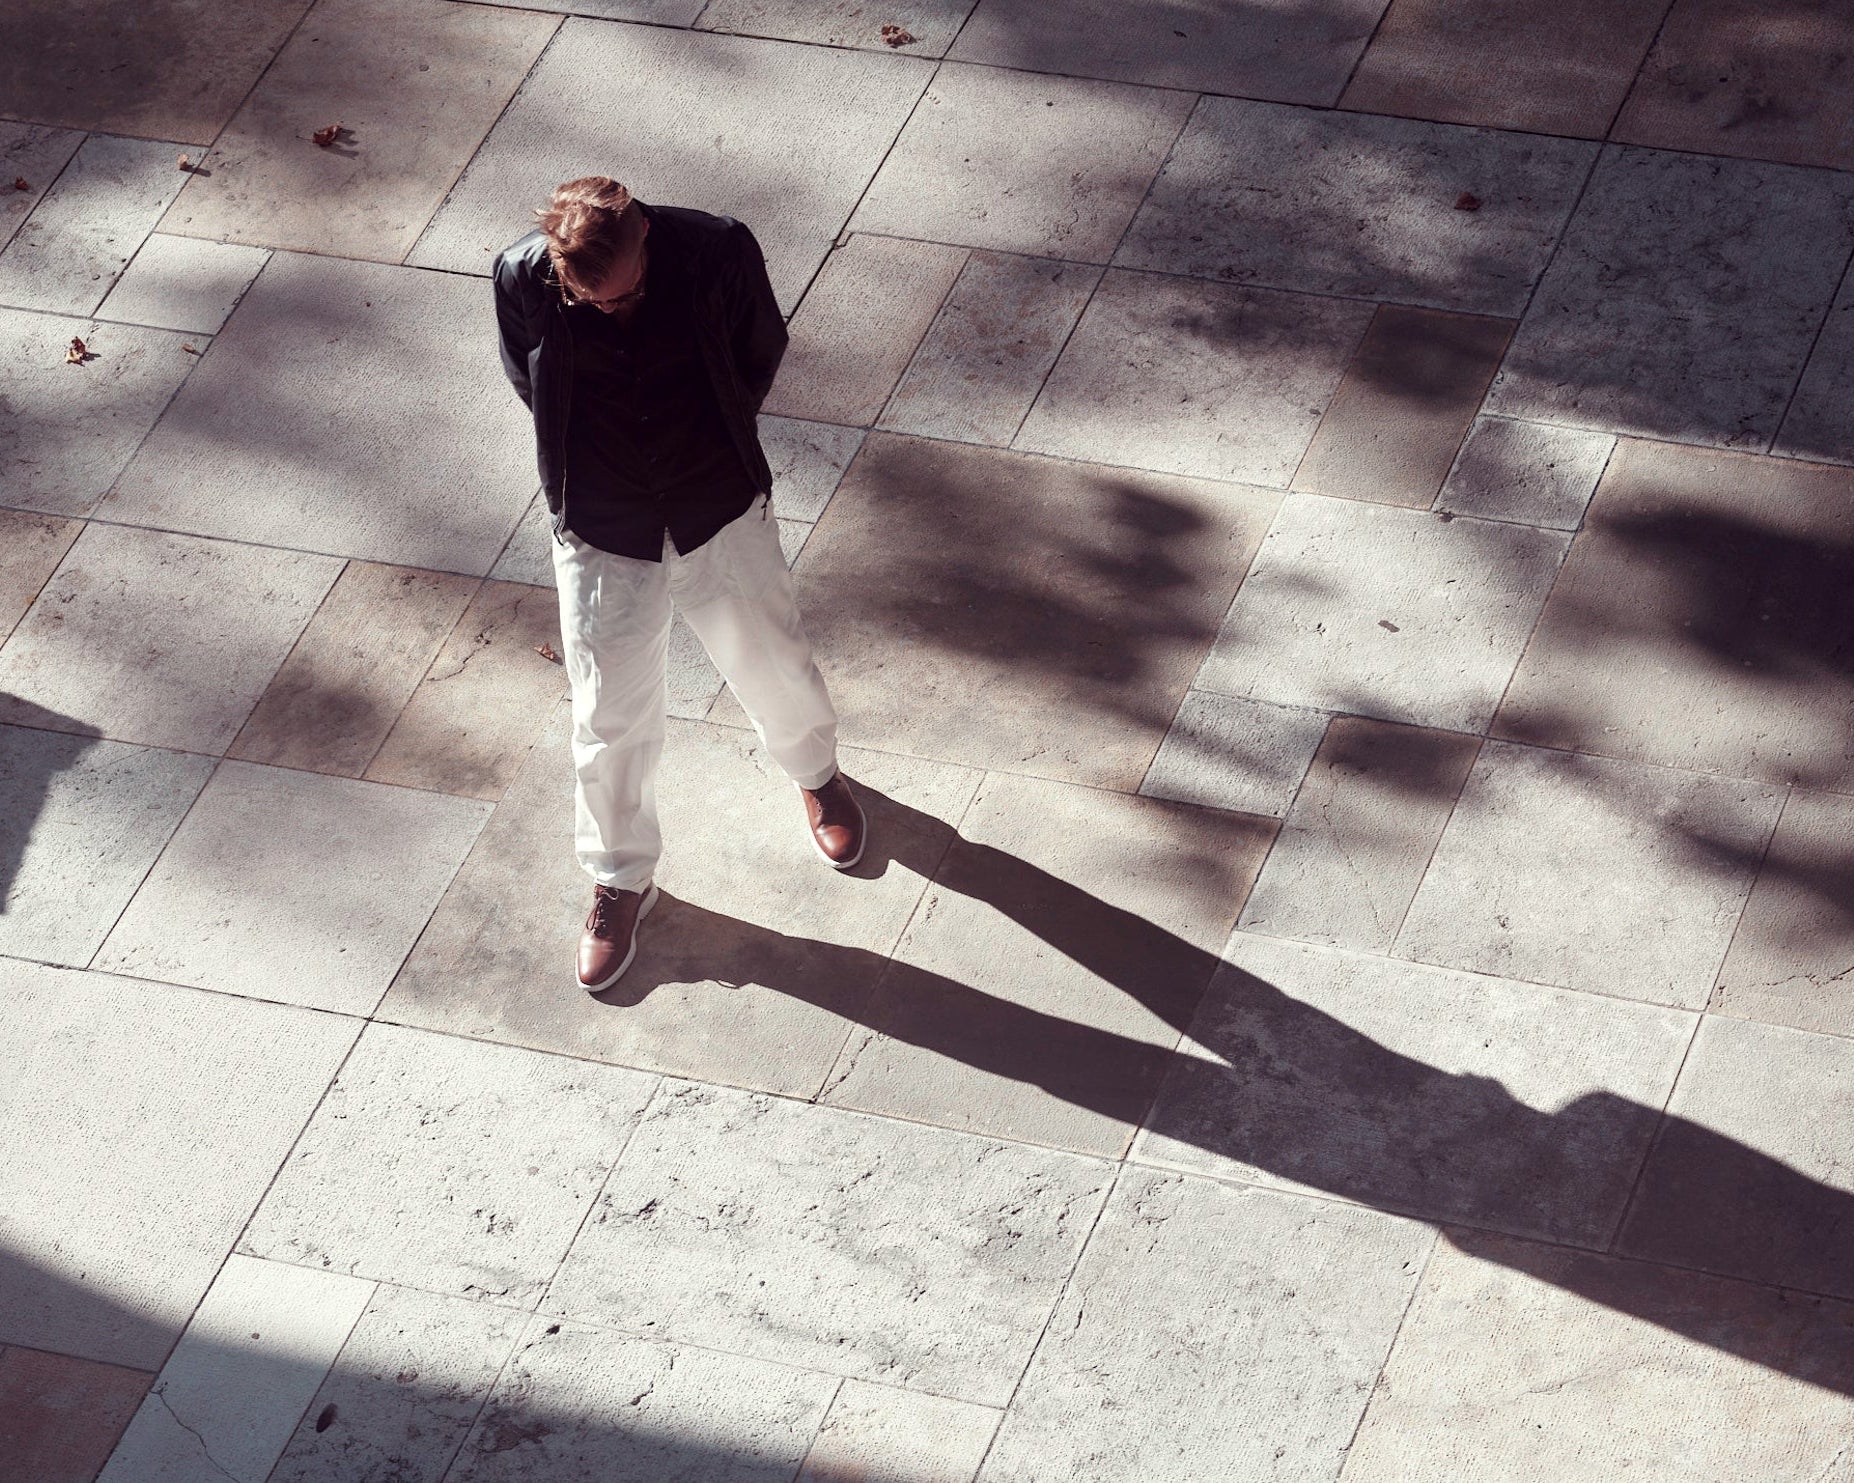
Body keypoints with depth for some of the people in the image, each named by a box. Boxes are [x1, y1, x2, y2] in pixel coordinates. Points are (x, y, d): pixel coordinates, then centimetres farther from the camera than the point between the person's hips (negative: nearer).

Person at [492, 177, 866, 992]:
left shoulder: (717, 253, -24)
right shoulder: (523, 277, -22)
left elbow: (761, 352, -2)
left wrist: (711, 450, 3)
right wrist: (599, 464, 2)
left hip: (720, 510, 0)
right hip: (600, 529, 0)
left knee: (772, 668, 20)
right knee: (610, 718, 10)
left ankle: (816, 772, 54)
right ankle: (621, 880, 34)